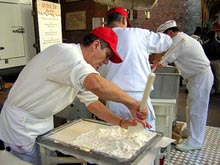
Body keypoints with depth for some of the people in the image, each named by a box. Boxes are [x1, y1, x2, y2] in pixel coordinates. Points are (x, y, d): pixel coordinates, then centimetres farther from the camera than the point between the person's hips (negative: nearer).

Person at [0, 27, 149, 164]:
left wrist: (121, 122, -6)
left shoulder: (81, 66, 3)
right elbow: (96, 84, -46)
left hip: (44, 122, 9)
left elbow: (92, 101, 5)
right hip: (21, 125, -8)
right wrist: (132, 103, -33)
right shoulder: (66, 52, -27)